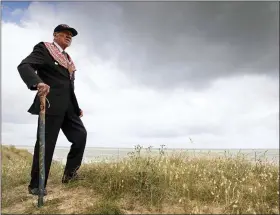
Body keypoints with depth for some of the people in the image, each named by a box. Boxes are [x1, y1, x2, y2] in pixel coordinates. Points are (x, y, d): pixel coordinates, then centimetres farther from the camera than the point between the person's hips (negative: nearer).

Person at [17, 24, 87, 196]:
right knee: (46, 144, -5)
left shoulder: (68, 59, 23)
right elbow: (24, 66, -16)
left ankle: (70, 173, 18)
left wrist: (77, 107, 20)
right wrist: (37, 82, -37)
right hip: (51, 105, -8)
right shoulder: (44, 48, 0)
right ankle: (36, 185, 7)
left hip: (67, 107, 8)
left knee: (80, 134, 5)